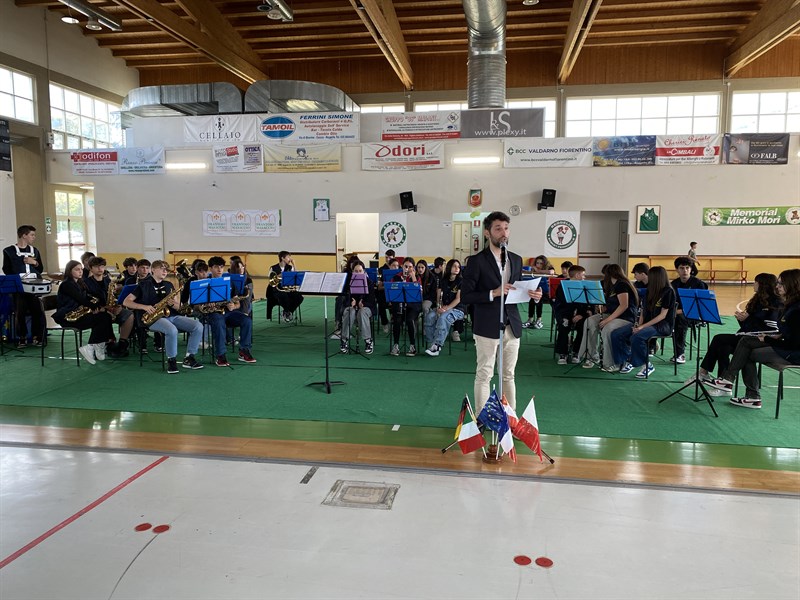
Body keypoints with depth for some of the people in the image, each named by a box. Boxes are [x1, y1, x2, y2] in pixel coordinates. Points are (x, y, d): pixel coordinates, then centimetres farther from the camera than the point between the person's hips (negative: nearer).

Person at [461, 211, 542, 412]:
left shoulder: (516, 260, 12)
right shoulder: (476, 261, -6)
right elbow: (465, 296, -10)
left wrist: (533, 295, -3)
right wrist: (493, 293, -20)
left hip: (512, 326, 5)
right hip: (488, 326, -5)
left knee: (509, 376, 14)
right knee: (484, 375, 2)